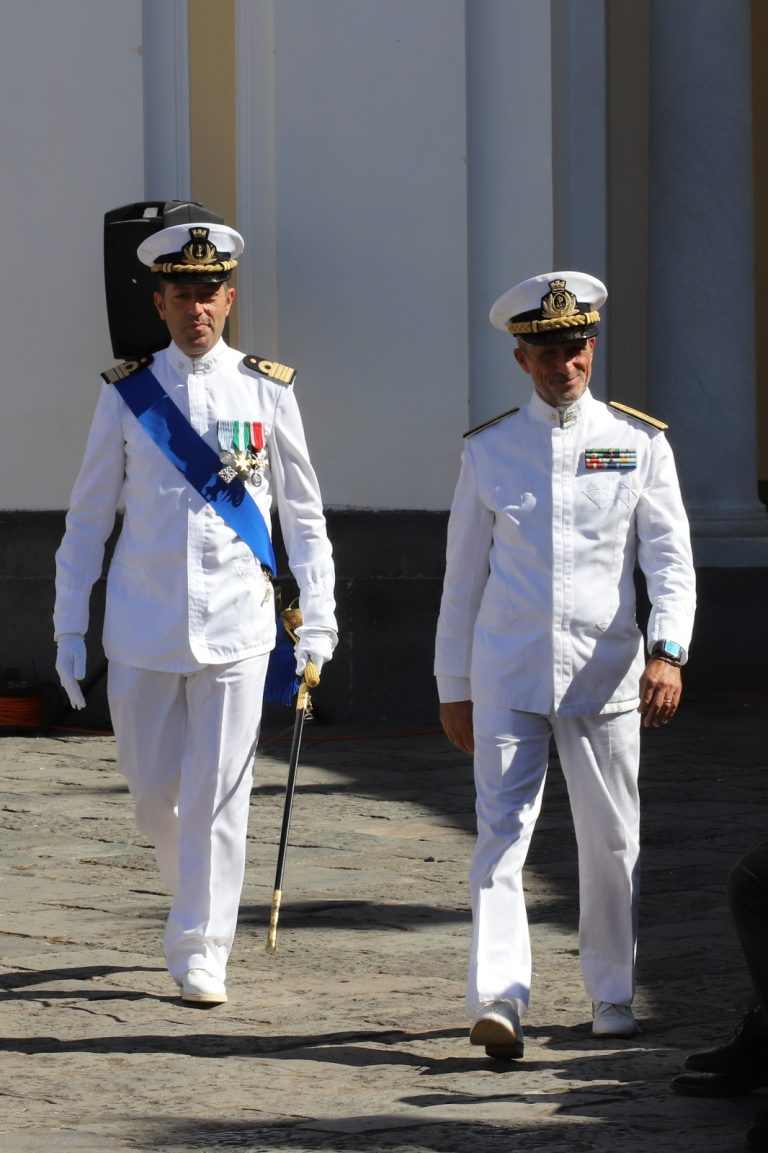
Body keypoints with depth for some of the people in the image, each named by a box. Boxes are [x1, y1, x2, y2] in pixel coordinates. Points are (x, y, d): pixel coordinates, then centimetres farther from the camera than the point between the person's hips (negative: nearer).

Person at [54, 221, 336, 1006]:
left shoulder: (267, 392, 2)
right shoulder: (126, 395, 3)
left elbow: (303, 516, 7)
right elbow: (87, 520, 7)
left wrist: (318, 619, 1)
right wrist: (70, 629, 3)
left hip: (235, 627, -1)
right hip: (143, 631, 1)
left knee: (217, 796, -4)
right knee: (153, 792, 9)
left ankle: (200, 953, 3)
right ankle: (194, 890, 37)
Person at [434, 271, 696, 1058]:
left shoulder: (639, 443, 4)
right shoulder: (488, 450, 7)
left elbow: (670, 557, -2)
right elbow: (464, 574, 11)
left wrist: (668, 651, -19)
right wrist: (452, 689, 10)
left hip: (605, 674, 0)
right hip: (508, 676, 0)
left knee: (611, 842, 8)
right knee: (501, 837, -10)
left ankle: (612, 994, 23)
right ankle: (497, 1002, -18)